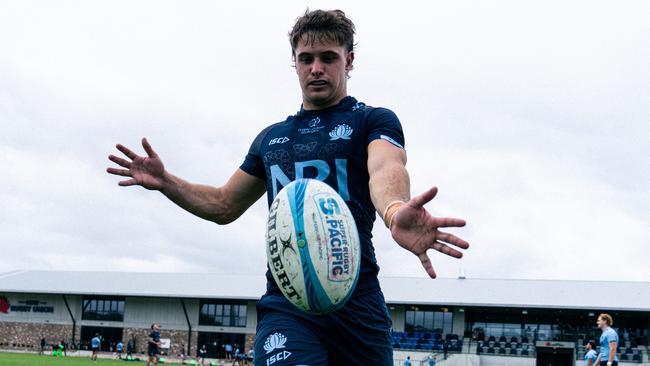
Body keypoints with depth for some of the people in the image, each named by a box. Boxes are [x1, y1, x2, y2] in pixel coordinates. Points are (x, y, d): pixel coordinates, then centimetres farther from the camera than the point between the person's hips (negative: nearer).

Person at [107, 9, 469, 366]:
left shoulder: (374, 120, 3)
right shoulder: (271, 138, 19)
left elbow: (385, 170, -20)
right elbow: (224, 205, 28)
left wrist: (395, 211, -45)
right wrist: (165, 181, 10)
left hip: (358, 305, -2)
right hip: (285, 305, 2)